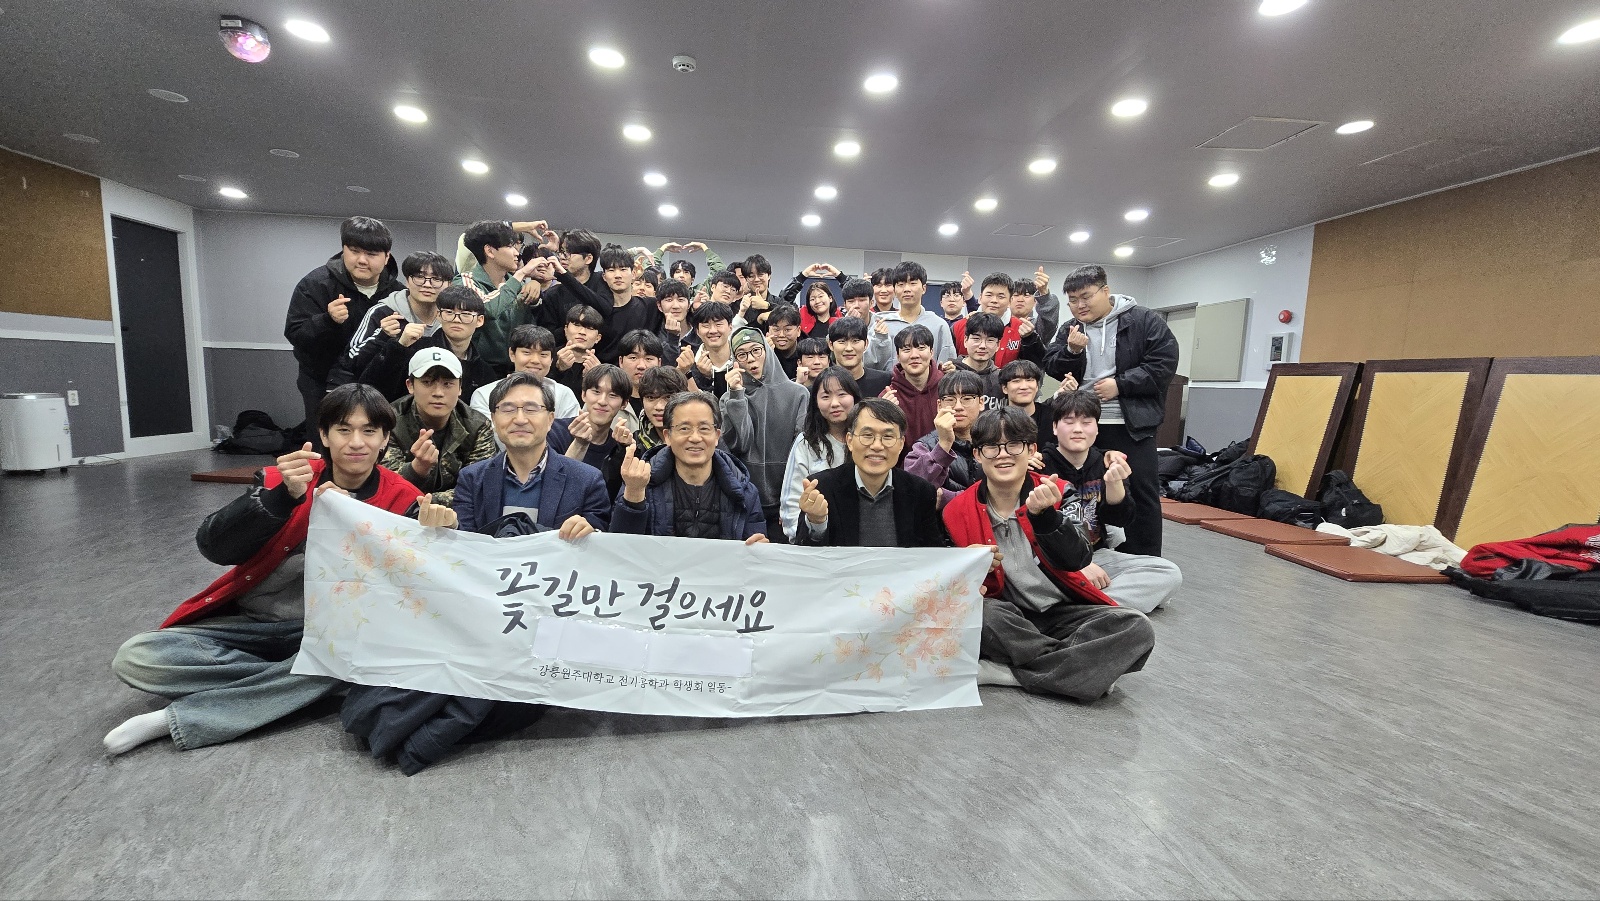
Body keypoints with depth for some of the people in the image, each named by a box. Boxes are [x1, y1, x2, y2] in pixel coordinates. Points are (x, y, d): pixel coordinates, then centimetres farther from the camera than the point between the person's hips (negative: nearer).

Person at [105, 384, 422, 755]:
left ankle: (178, 719, -19)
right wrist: (284, 496, -32)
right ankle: (289, 683, -12)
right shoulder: (284, 479, -4)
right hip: (245, 624, 2)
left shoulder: (401, 500, -8)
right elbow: (212, 547, -15)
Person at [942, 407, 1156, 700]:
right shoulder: (958, 511, -4)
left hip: (1064, 613, 1)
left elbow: (1076, 560, -19)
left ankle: (1006, 670, -25)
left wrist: (1043, 514, -35)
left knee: (1137, 627, -24)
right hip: (1007, 621, -1)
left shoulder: (1057, 493, -4)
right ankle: (1091, 667, -18)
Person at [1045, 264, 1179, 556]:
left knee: (1142, 493, 2)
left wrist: (1121, 384, -16)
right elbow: (1051, 368, 4)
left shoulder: (1144, 321, -3)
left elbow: (1165, 362, -9)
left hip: (1132, 425, -4)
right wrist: (1071, 351, -15)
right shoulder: (1070, 329, 10)